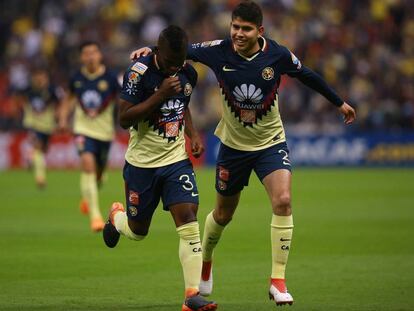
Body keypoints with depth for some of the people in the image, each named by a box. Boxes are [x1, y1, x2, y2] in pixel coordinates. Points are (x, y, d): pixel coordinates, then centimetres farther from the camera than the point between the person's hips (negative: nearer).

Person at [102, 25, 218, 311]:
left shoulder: (188, 74, 0)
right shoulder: (140, 71, -18)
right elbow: (124, 119, -21)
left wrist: (193, 134, 4)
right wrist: (160, 94, -28)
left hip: (177, 159, 3)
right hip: (142, 161, -3)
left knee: (188, 221, -14)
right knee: (138, 231, 11)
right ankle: (116, 217, 49)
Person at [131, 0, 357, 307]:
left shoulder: (277, 55, -17)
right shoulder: (219, 51, -18)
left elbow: (307, 76, 1)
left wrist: (340, 103, 13)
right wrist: (151, 50, -20)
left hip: (271, 142, -1)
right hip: (233, 144, 1)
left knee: (283, 201, -23)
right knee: (223, 214, 14)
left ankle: (278, 281, -13)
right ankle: (205, 262, 46)